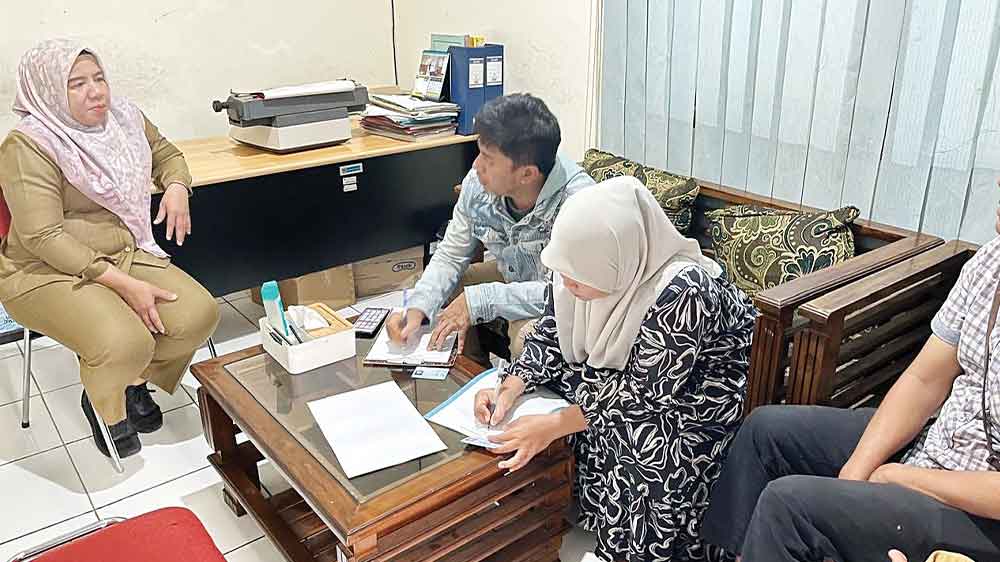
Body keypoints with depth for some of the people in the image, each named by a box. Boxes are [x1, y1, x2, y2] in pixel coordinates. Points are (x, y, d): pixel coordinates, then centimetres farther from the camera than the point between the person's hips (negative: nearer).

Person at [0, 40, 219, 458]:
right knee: (125, 344, -32)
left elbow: (166, 154, 23)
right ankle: (101, 404, 6)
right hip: (49, 271, -6)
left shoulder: (124, 117, 4)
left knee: (199, 314, -18)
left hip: (126, 254, 6)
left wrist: (176, 186, -2)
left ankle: (136, 381, 11)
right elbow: (44, 237, -21)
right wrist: (125, 284, -26)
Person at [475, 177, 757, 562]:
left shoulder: (680, 292, -38)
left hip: (702, 379, -6)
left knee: (650, 451, -28)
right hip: (629, 365, 7)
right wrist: (510, 390, -21)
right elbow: (550, 336, -6)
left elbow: (645, 394, -30)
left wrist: (554, 425, -32)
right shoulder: (580, 265, -19)